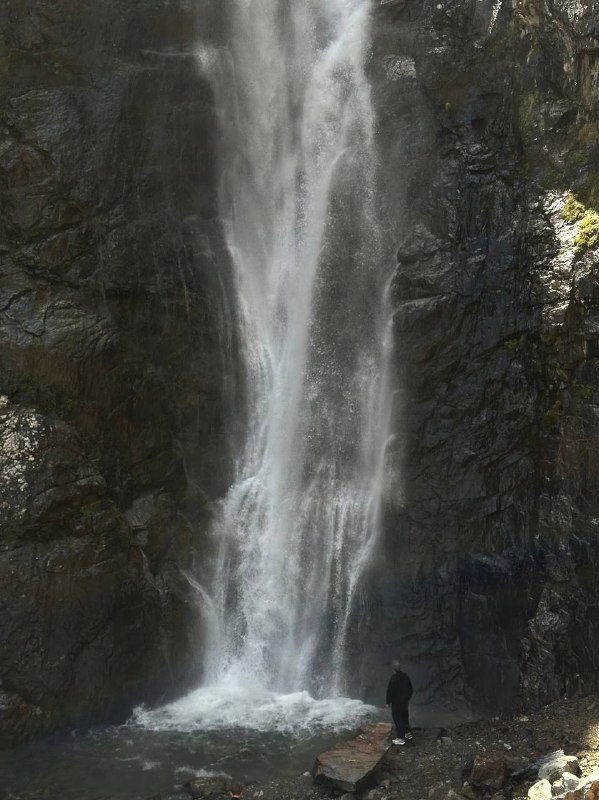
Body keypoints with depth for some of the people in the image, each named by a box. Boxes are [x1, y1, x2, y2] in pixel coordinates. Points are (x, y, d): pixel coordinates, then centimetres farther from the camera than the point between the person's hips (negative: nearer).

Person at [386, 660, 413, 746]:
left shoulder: (394, 678, -23)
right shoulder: (406, 676, 0)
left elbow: (390, 691, -21)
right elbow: (411, 690, 11)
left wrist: (388, 701, -10)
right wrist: (407, 698, 24)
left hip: (396, 702, -7)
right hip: (405, 701, 7)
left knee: (398, 719, 1)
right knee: (405, 717, 23)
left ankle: (401, 738, 4)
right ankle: (407, 733, 37)